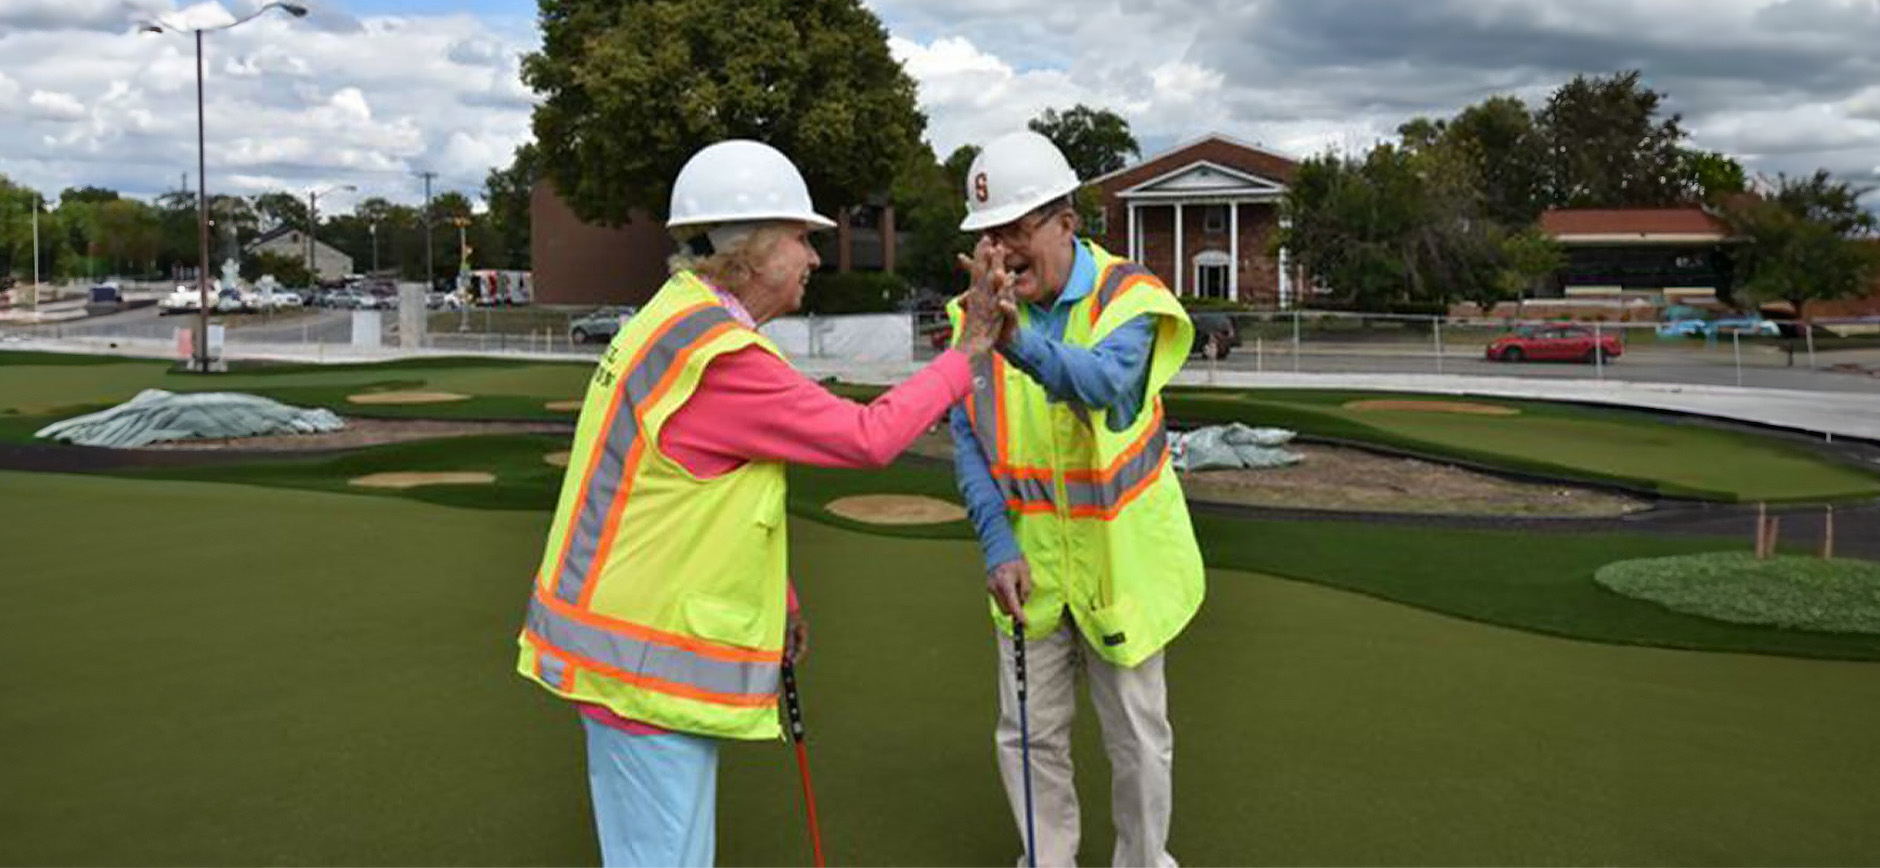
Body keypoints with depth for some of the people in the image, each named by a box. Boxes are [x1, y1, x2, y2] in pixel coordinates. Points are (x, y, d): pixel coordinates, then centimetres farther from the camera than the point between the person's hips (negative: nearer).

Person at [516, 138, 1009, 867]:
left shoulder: (676, 323, 10)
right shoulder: (718, 356, -23)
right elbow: (868, 438, -18)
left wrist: (777, 602, 20)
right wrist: (967, 354, -6)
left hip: (629, 643, 10)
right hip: (648, 664, -10)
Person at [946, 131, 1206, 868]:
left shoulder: (1128, 298, -15)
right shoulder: (975, 313, -5)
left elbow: (1105, 381, -36)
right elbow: (967, 443, -4)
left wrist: (1016, 338, -54)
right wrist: (998, 546, -15)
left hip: (1118, 559, -2)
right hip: (1028, 562, 3)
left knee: (1138, 737, 11)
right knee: (1030, 736, 11)